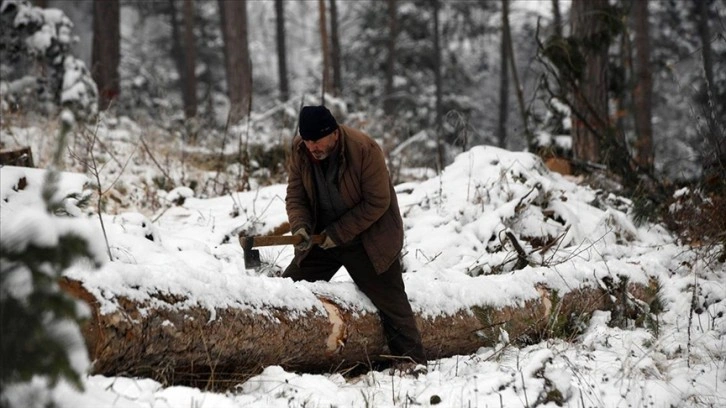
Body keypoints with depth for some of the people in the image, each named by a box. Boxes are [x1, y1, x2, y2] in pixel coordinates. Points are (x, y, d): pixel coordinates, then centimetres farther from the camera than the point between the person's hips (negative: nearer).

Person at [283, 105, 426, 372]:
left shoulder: (364, 149, -26)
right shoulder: (300, 150, -10)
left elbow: (377, 202, -23)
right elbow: (295, 195, -4)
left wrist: (339, 233, -23)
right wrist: (300, 226, -24)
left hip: (369, 239, -5)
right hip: (321, 238, 5)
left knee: (390, 299, -5)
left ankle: (411, 358, 0)